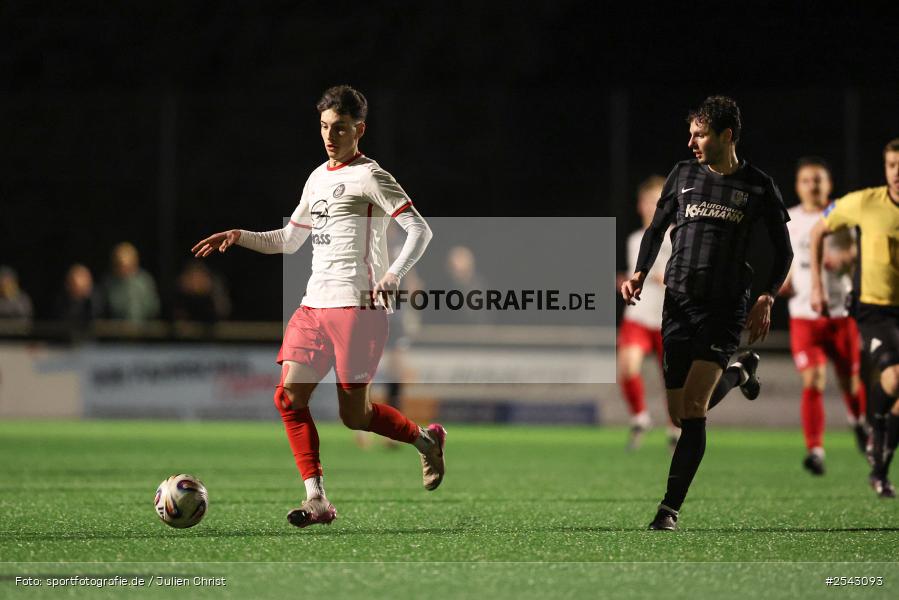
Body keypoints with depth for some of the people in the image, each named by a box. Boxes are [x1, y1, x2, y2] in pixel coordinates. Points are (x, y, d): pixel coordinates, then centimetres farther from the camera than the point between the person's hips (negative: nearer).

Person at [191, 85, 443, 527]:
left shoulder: (369, 177, -5)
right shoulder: (317, 179, 19)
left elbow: (419, 230, -11)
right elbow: (289, 240, 29)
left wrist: (394, 273, -26)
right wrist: (239, 237, 14)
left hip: (357, 307, -8)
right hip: (314, 305, 8)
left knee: (354, 415, -6)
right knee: (289, 397, -7)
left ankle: (426, 439, 21)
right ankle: (317, 500, -4)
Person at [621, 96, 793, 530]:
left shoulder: (757, 186, 1)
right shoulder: (683, 175, 8)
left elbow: (783, 250, 9)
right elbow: (656, 228, 18)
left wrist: (766, 299, -4)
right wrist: (640, 274, 1)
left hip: (726, 308, -4)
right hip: (679, 302, 4)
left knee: (693, 407, -17)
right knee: (680, 416, 4)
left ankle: (670, 508, -14)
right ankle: (738, 373, 37)